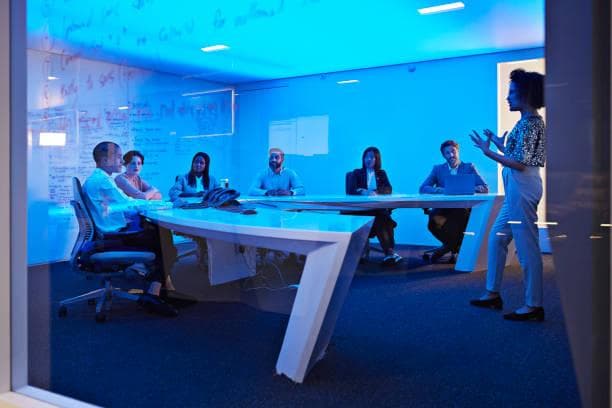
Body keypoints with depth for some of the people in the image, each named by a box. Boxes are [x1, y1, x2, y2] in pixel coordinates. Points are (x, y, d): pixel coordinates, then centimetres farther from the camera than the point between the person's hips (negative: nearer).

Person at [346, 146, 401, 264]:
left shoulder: (381, 173, 23)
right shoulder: (357, 173, 18)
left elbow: (388, 189, 5)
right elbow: (351, 190, 1)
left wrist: (375, 192, -16)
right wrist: (363, 192, -21)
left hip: (379, 208, 2)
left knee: (382, 216, -34)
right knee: (381, 217, -34)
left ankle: (389, 251, -41)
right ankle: (389, 251, -41)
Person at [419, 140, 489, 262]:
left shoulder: (469, 167, 10)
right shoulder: (438, 169, 13)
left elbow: (485, 188, 1)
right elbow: (422, 188, 1)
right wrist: (443, 190, -17)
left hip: (464, 210, -1)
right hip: (444, 210, 1)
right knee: (433, 222, -30)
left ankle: (449, 246, -3)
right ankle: (456, 246, 0)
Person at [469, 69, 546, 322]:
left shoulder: (530, 123, -13)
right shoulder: (530, 121, 16)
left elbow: (520, 163, -19)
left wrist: (488, 152, -17)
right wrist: (500, 144, 22)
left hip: (522, 187, -11)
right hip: (516, 188, 11)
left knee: (527, 246, -5)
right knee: (497, 238, 15)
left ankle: (533, 306, 3)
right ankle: (493, 294, 23)